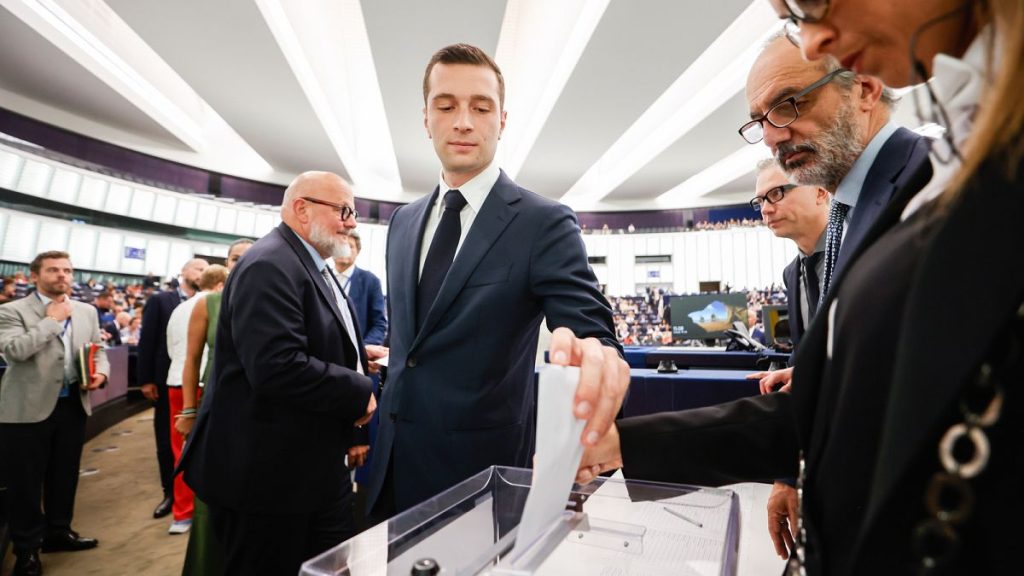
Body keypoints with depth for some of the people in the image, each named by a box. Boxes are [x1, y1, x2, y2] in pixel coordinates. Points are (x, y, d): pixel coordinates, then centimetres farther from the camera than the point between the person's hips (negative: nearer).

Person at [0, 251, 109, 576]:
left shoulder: (87, 312, 8)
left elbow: (98, 352, 11)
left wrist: (101, 372, -8)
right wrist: (52, 319, -16)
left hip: (73, 405, 5)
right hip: (28, 409, -4)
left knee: (65, 475, 17)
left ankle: (58, 532, 35)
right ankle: (27, 549, 24)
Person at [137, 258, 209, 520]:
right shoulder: (159, 301, 2)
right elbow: (147, 341, -1)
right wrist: (146, 379, -6)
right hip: (167, 382, 0)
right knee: (166, 440, 11)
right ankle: (170, 492, 27)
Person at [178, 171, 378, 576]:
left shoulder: (315, 267, 11)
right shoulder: (269, 266, -21)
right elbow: (279, 368, -32)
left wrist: (355, 356, 2)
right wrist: (359, 391, -20)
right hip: (267, 472, -9)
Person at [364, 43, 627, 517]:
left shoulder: (544, 223, -13)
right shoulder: (403, 221, 6)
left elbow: (590, 330, -21)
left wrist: (596, 356, -45)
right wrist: (385, 434, 15)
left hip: (478, 466, -5)